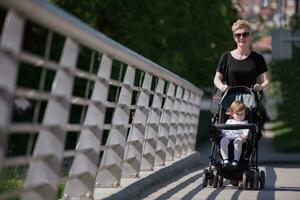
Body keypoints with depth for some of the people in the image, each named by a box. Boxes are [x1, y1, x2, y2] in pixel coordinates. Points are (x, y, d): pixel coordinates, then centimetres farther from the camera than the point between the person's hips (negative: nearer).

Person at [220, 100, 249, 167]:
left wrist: (245, 135, -16)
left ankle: (236, 160, -46)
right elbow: (224, 130, 23)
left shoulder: (245, 123, 24)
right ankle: (225, 160, -39)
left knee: (238, 141, -38)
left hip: (238, 137, -2)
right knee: (223, 141, -32)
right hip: (227, 137, 2)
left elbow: (247, 130, 6)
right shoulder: (229, 121, 31)